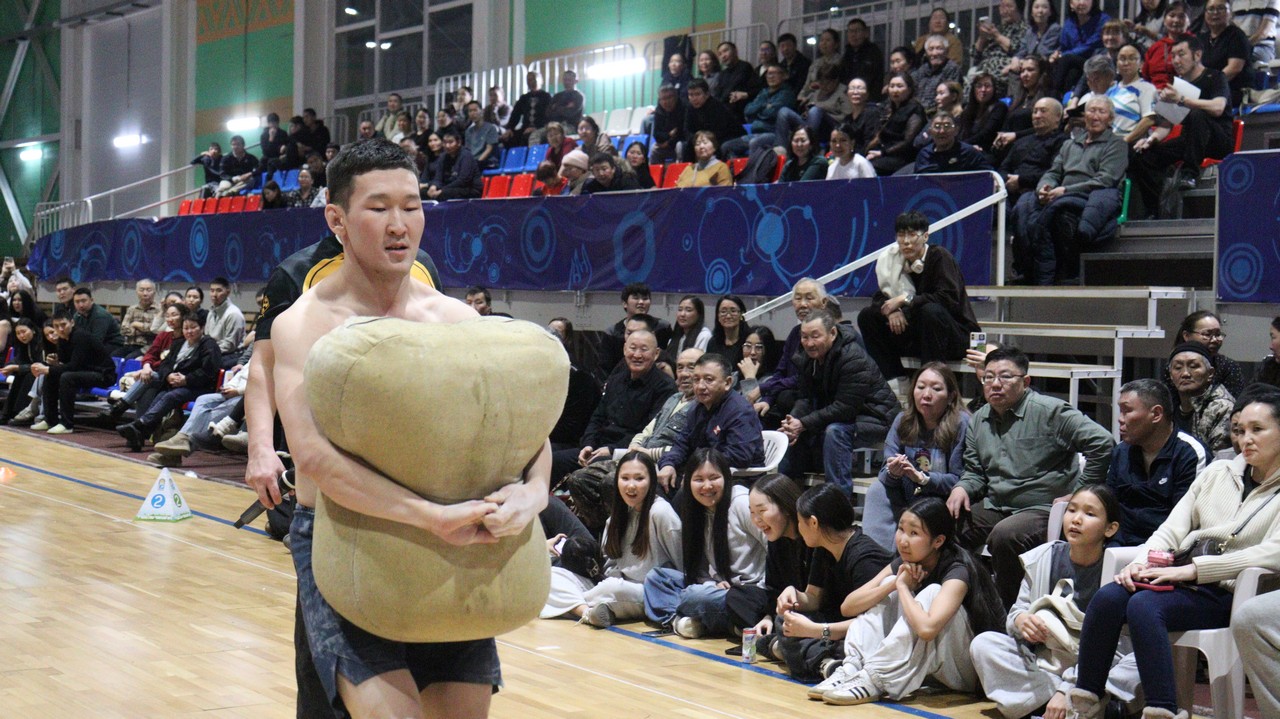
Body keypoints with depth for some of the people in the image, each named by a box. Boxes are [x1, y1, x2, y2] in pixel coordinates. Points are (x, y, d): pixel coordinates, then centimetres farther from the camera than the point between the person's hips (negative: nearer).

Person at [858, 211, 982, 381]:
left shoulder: (939, 256, -15)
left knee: (930, 310, -36)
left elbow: (949, 298, -26)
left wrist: (906, 300, -23)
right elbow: (879, 297, 5)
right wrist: (892, 311, -19)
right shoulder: (894, 260, 3)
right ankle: (893, 379, -8)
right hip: (917, 337, 6)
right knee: (867, 316, -4)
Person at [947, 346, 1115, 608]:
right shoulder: (978, 420, 13)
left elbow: (1102, 443, -15)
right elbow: (975, 471, 22)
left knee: (1004, 535, -35)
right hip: (994, 507, 7)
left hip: (1043, 509, -7)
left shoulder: (1050, 412, -9)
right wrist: (962, 488, -2)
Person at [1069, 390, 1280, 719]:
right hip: (1184, 580, 5)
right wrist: (1142, 562, -8)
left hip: (1229, 593, -5)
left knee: (1144, 605, -32)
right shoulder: (1218, 472, 18)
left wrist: (1193, 569, -19)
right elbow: (1172, 529, 13)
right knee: (1108, 597, -24)